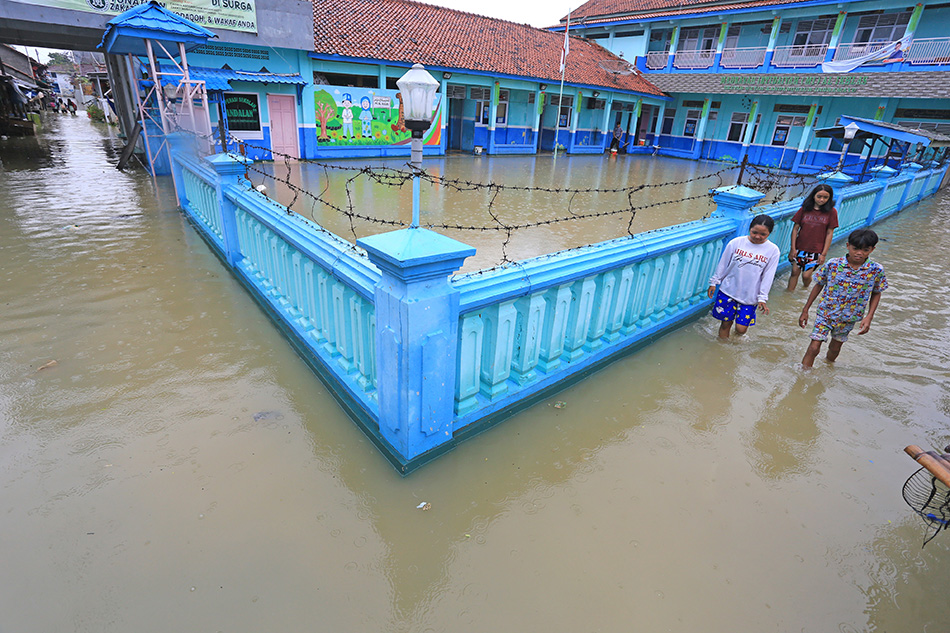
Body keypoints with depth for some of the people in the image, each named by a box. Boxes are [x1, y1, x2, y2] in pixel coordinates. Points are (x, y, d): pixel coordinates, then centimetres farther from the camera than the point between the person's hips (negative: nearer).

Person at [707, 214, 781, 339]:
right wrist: (714, 282, 8)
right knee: (726, 323, 7)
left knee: (741, 328, 0)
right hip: (728, 291, 0)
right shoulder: (735, 243, -6)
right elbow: (723, 264, 4)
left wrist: (762, 298, -3)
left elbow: (768, 276, -1)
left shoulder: (773, 251, -5)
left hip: (750, 296, 0)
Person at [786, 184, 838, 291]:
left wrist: (824, 253, -4)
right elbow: (795, 228, 2)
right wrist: (793, 248, -3)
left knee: (806, 275, -3)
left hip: (816, 250, -1)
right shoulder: (805, 209, 0)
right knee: (795, 272, 5)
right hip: (799, 248, 2)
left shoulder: (831, 212, -3)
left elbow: (829, 233, -2)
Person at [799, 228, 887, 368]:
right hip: (826, 312, -2)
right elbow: (818, 285, -2)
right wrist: (805, 310, -1)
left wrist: (869, 317, -5)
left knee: (835, 348, 19)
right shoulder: (833, 264, -14)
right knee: (814, 348, -8)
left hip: (849, 317, 2)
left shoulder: (876, 270, -9)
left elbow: (876, 294, 5)